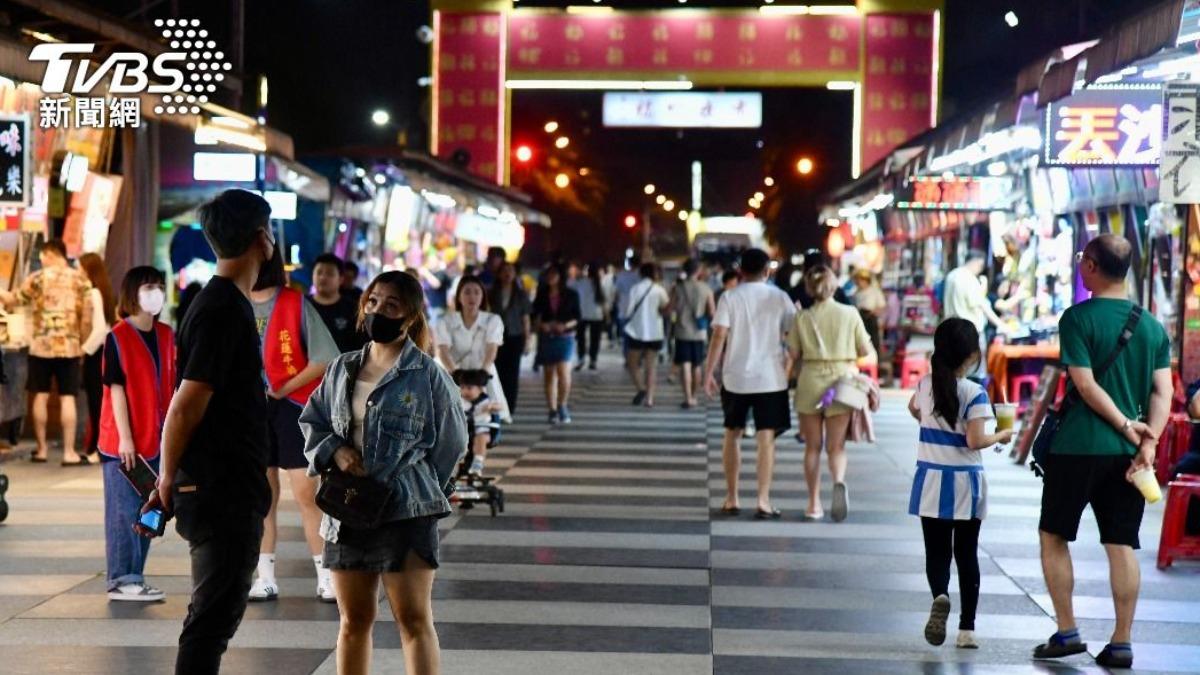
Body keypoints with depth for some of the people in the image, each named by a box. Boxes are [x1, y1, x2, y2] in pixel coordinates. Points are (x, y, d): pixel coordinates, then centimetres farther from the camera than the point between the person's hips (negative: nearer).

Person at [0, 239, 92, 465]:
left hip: (42, 346, 0)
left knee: (41, 396, 9)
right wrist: (81, 342, 11)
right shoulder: (80, 279, 0)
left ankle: (41, 449, 15)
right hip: (69, 346, 0)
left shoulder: (37, 278, -1)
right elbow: (87, 317, -2)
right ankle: (69, 452, -2)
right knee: (67, 398, 0)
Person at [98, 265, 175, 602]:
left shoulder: (167, 335, 10)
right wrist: (125, 437, -15)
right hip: (124, 442, -6)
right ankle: (122, 580, 2)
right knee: (124, 510, -3)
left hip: (156, 440, 7)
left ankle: (135, 577, 19)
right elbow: (116, 389, -11)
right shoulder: (118, 338, -8)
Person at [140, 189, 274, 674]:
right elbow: (186, 406, -20)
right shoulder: (223, 309, -18)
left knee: (219, 613, 16)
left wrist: (171, 478, 19)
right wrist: (169, 479, -10)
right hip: (221, 492, -10)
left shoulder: (227, 303, 14)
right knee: (212, 617, -6)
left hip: (231, 490, 10)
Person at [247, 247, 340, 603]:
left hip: (293, 406, -4)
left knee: (306, 493, -6)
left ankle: (325, 577, -1)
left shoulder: (296, 304, -2)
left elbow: (324, 358, -5)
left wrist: (284, 387, -10)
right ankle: (266, 577, 13)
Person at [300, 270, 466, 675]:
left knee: (414, 620, -6)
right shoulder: (342, 369, 11)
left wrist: (417, 488, -2)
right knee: (354, 621, 13)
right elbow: (311, 420, 17)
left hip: (406, 513, -5)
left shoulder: (428, 375, -4)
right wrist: (334, 450, -3)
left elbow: (450, 443, 1)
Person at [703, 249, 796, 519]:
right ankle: (764, 501, -5)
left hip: (736, 377, 0)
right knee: (766, 439, 1)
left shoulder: (730, 297, -2)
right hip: (771, 378, 0)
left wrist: (709, 373, -4)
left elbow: (719, 337, -8)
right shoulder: (780, 297, 1)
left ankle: (731, 499, 16)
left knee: (732, 435, 14)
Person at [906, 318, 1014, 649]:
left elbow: (913, 409, 21)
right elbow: (975, 440, -20)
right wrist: (1001, 436, -2)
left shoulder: (925, 385, 0)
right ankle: (967, 628, 9)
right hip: (965, 484, -2)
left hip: (931, 482, 3)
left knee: (937, 551, 5)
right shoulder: (974, 393, -15)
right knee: (967, 554, 8)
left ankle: (940, 596, -26)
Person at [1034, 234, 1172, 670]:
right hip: (1127, 453, 4)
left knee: (1053, 535, 10)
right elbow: (1163, 393, 0)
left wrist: (1126, 426, -8)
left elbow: (1085, 384, -14)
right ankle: (1121, 643, 5)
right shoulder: (1153, 326, 8)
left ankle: (1067, 632, 8)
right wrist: (1148, 442, -6)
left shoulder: (1078, 318, -7)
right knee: (1122, 546, 6)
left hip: (1078, 447, -4)